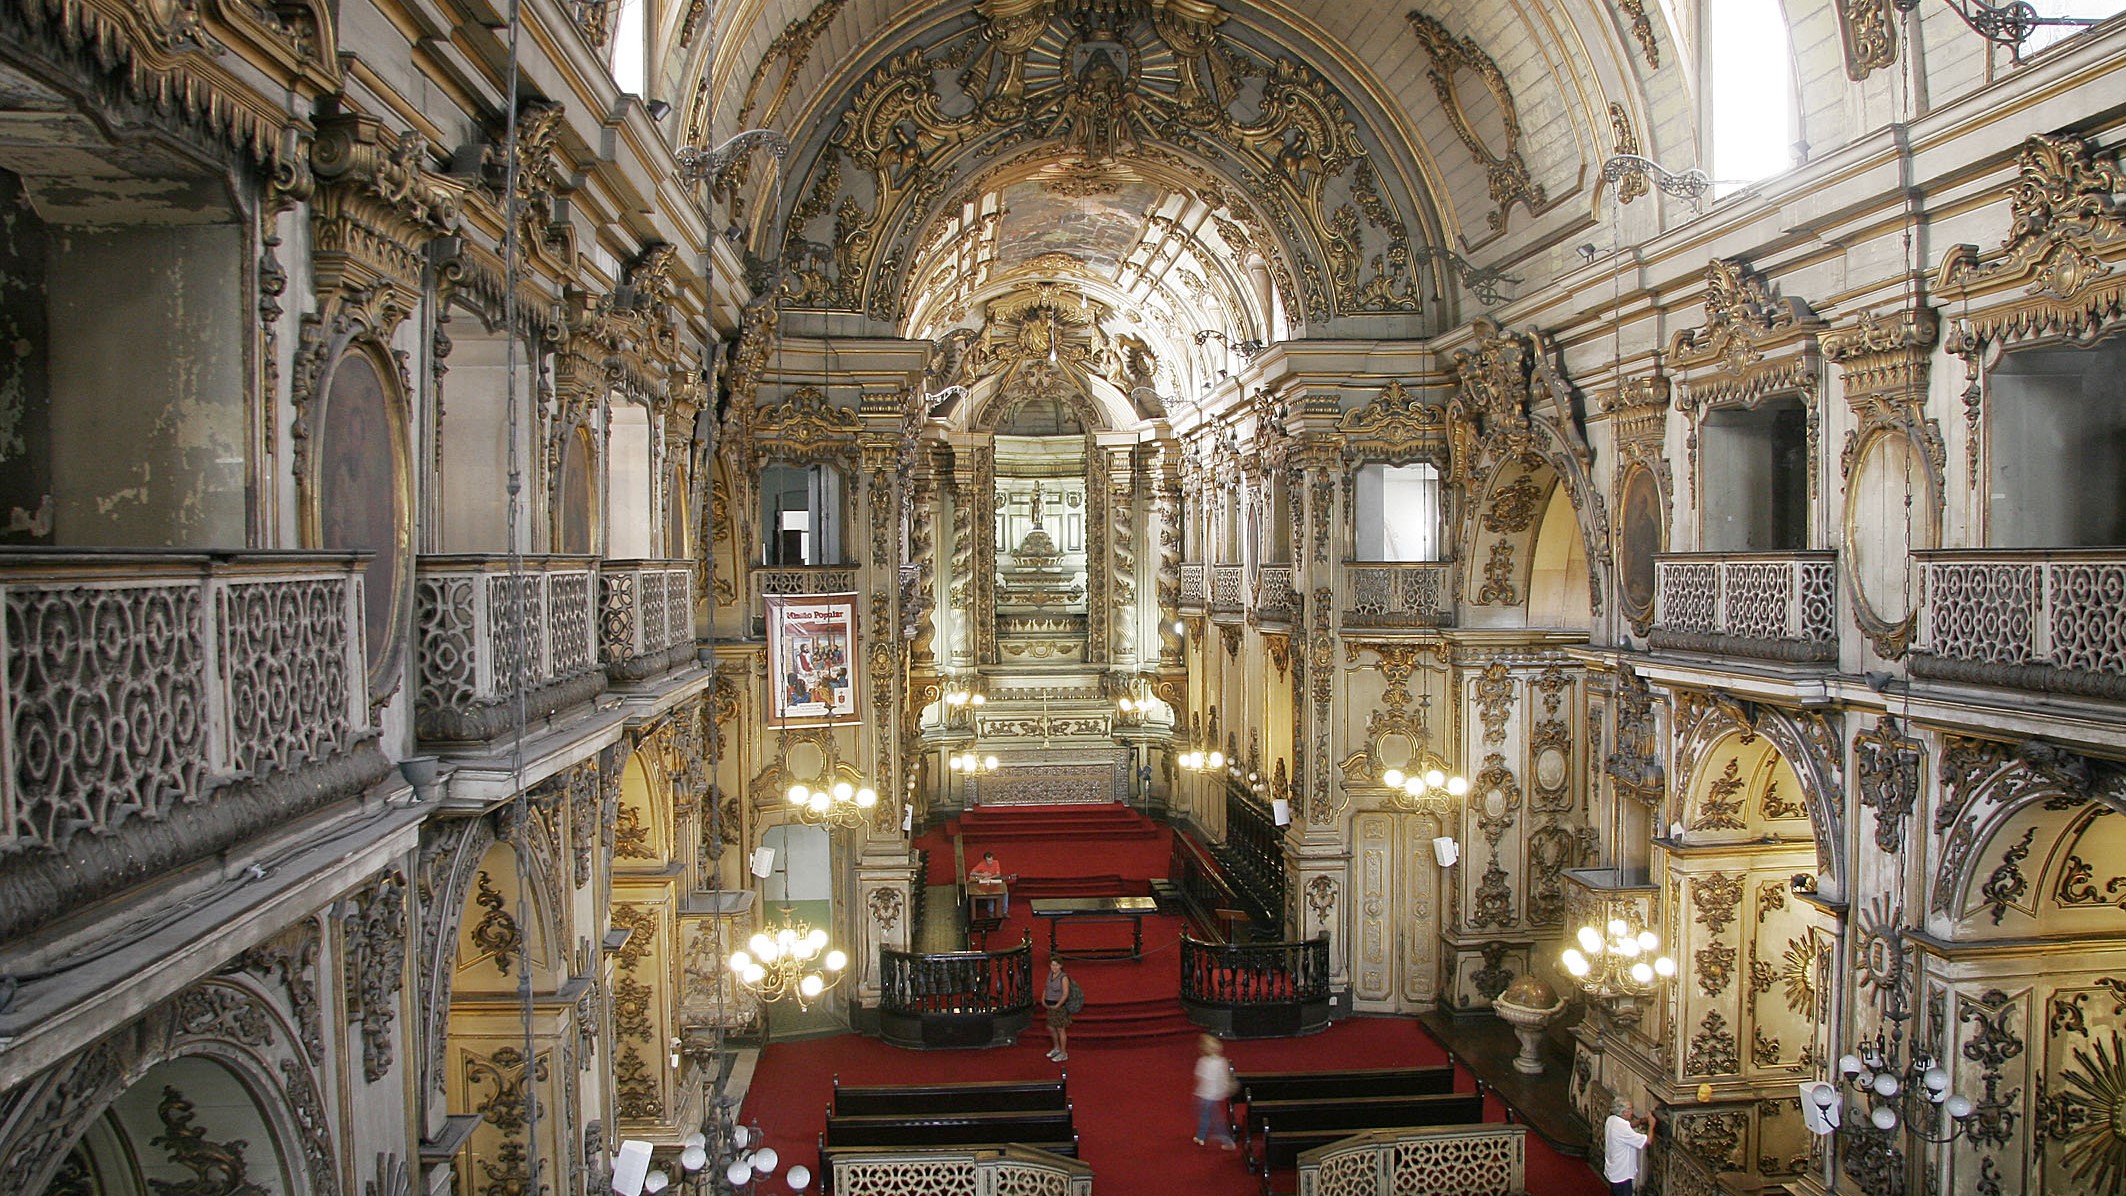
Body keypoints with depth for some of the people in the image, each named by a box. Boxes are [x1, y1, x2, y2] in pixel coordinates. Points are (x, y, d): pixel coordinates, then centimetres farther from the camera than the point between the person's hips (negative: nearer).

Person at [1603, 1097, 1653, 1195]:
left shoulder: (1611, 1120, -3)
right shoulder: (1623, 1129, -32)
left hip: (1613, 1170, 9)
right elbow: (1647, 1141, -26)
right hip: (1621, 1174, -9)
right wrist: (1651, 1125, -10)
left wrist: (1641, 1121, 2)